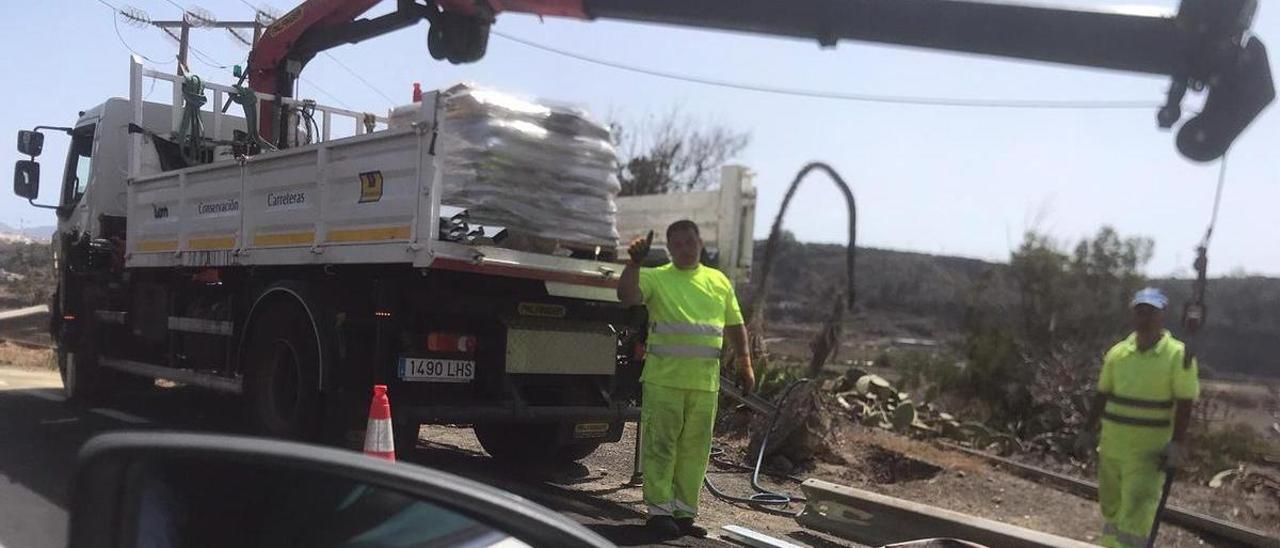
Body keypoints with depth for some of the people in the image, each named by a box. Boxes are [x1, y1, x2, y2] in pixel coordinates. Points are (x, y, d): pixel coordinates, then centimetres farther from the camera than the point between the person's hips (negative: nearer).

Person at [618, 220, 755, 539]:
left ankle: (684, 512, 18)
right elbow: (627, 296, -16)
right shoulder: (656, 277, 2)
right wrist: (635, 262, -27)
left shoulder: (719, 281, 15)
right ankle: (659, 510, 9)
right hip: (664, 379, -4)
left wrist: (745, 365, 11)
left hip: (705, 382, 4)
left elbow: (735, 326, 18)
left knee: (695, 449, 8)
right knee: (661, 445, -1)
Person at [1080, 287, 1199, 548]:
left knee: (1136, 515, -8)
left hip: (1150, 450, -5)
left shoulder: (1178, 355, -8)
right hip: (1112, 446, 5)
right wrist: (1089, 431, 10)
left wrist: (1177, 445, -18)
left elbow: (1184, 405, -11)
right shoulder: (1117, 352, 5)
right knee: (1110, 506, 16)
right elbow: (1102, 395, 11)